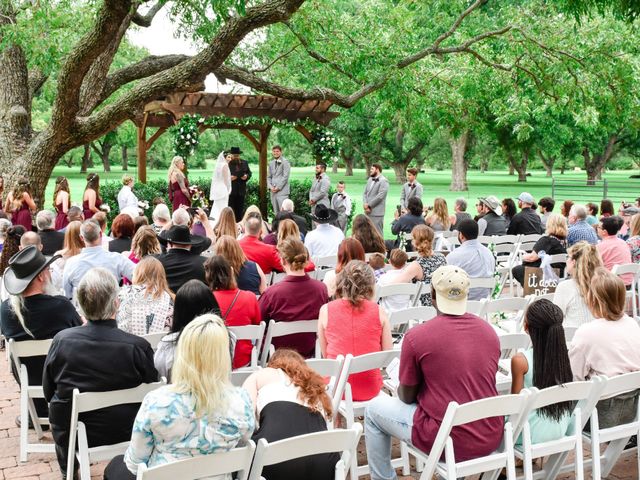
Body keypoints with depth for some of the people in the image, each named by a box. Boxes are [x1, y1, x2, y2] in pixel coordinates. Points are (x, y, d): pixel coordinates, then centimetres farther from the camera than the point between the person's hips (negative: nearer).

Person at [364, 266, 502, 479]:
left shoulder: (416, 336, -14)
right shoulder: (489, 331, 1)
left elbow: (406, 397, -2)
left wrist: (401, 389, 20)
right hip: (491, 438, 5)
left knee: (374, 409, 17)